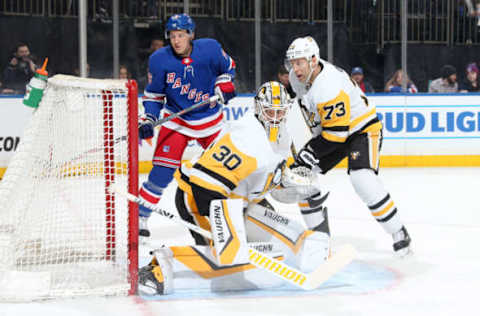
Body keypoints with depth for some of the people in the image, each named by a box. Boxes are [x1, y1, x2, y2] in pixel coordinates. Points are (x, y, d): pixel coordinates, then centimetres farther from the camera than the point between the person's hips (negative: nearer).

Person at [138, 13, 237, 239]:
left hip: (210, 120, 2)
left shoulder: (210, 49, -11)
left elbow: (228, 66, 10)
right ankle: (140, 217, -7)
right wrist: (148, 120, -13)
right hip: (176, 121, -2)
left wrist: (225, 84, -7)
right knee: (163, 170, -13)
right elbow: (153, 94, -2)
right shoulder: (160, 60, -13)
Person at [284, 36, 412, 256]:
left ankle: (399, 232, -19)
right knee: (300, 172, 2)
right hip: (328, 129, 9)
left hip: (362, 129, -9)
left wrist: (312, 152, -26)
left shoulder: (329, 87, -33)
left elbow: (336, 132, -31)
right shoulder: (299, 77, -6)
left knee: (363, 179, -29)